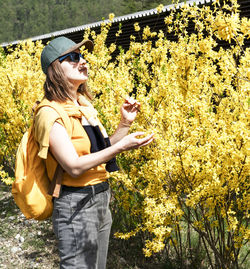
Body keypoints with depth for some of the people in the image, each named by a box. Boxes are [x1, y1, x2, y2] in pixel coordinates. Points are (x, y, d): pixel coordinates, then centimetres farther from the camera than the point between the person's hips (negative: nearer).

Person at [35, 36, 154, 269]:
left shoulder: (84, 105, 9)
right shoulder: (50, 113, -16)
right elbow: (74, 167, -23)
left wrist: (125, 123, 1)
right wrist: (121, 147, -28)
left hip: (101, 198, 8)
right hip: (76, 205, -8)